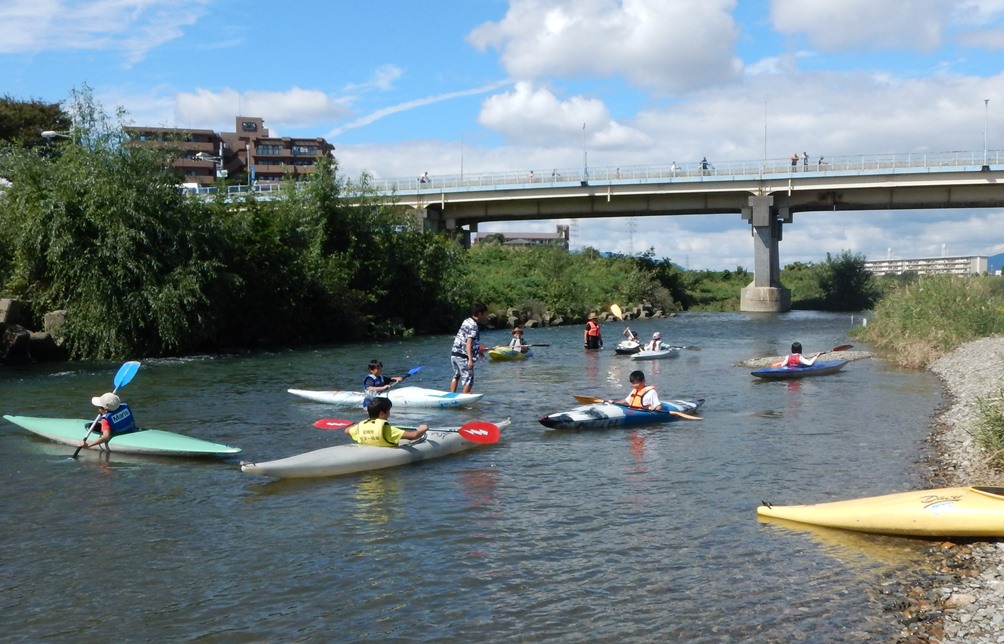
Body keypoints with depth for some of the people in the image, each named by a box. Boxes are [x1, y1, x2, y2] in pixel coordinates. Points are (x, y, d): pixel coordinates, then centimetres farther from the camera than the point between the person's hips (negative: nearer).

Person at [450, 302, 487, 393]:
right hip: (463, 356, -9)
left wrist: (478, 349, 41)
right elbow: (468, 343, -22)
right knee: (468, 380, -1)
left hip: (454, 354, 9)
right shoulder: (473, 326, -14)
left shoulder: (466, 321, 14)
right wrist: (470, 360, -26)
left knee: (456, 376, 23)